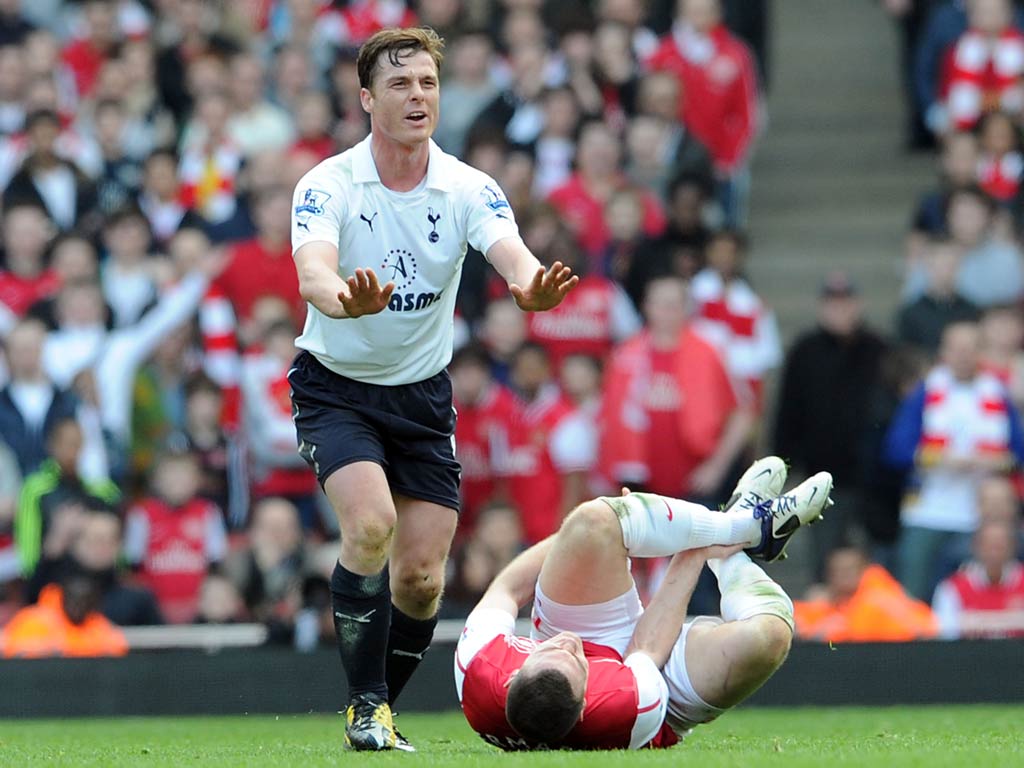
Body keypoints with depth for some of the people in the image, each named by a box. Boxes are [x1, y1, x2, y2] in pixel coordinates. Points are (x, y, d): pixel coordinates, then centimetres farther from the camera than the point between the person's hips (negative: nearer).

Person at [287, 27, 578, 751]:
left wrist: (532, 287, -53)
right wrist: (347, 299, -60)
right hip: (335, 385, -3)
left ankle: (380, 705, 21)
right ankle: (366, 706, -12)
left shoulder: (469, 189, -10)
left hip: (423, 393, 3)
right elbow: (312, 274, -35)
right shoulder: (329, 186, -17)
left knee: (422, 577, -2)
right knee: (371, 524, -26)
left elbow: (512, 256, -28)